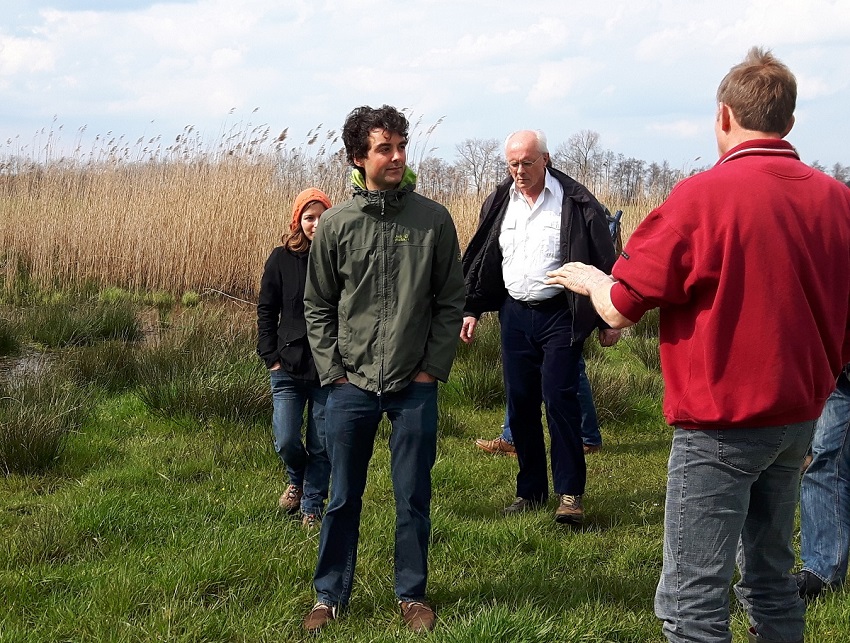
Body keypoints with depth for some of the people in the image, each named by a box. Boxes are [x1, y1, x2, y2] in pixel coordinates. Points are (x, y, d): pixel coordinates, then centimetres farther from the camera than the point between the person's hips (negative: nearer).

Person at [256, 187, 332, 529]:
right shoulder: (281, 259, 0)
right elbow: (266, 310, 6)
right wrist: (271, 358, -2)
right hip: (289, 367, 1)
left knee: (321, 446, 6)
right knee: (286, 442, -2)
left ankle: (312, 507, 23)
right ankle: (297, 480, 30)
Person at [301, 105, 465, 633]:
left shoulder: (434, 220, -2)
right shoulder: (337, 224, -1)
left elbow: (451, 301, 1)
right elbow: (318, 306, 6)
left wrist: (434, 368, -4)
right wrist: (332, 371, -1)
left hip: (415, 387, 0)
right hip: (351, 386, 1)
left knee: (414, 499, 8)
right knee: (343, 500, 10)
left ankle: (412, 594, 24)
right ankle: (330, 596, 23)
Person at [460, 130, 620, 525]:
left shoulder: (575, 202, -7)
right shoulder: (499, 203, 8)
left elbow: (603, 260, -4)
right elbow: (481, 260, 17)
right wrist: (471, 310, 13)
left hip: (559, 315, -5)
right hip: (514, 314, 5)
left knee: (559, 399, -10)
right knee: (520, 403, 7)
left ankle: (570, 493, -1)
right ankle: (531, 491, 18)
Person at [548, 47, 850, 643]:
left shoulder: (703, 197, -16)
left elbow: (620, 308, -10)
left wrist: (591, 279, 11)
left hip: (721, 421, -6)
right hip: (800, 415, 6)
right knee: (771, 577, 20)